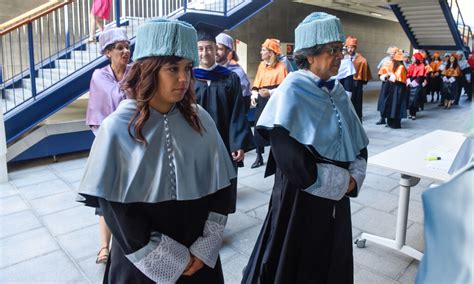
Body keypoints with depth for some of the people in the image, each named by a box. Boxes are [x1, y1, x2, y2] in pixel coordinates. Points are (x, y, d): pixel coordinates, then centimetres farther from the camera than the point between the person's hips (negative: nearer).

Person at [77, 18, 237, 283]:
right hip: (143, 261, -2)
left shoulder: (200, 119, -4)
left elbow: (221, 185, -2)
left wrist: (205, 248, -9)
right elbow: (116, 208, -11)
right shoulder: (118, 128, -12)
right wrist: (170, 261, -12)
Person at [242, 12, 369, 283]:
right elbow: (289, 157, -23)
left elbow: (358, 141, 11)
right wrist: (342, 181, -14)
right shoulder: (292, 91, -15)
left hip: (337, 196, 7)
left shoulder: (337, 91, 6)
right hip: (301, 196, -7)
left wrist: (354, 178, -7)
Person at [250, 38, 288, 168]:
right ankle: (259, 157, 14)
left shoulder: (281, 66, -7)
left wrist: (270, 92, -20)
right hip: (261, 101, 5)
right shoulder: (261, 65, 11)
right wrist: (254, 95, 1)